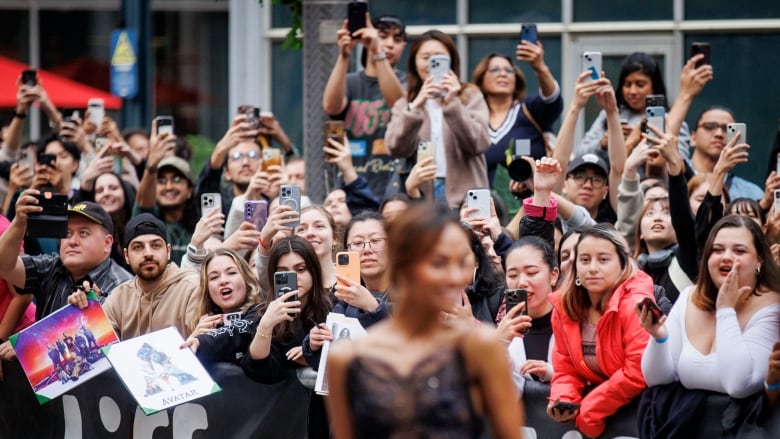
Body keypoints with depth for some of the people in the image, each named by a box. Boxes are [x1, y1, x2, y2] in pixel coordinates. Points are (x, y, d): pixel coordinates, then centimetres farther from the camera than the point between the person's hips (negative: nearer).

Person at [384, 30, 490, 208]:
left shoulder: (470, 96, 8)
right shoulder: (404, 104, 12)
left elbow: (478, 144, -6)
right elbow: (396, 148, -6)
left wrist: (452, 104, -17)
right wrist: (415, 106, -19)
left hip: (464, 197, -1)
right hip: (422, 197, 1)